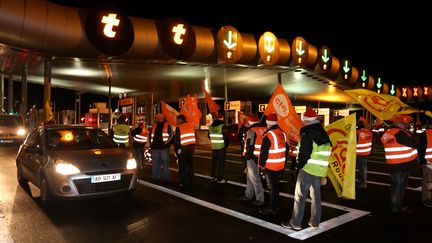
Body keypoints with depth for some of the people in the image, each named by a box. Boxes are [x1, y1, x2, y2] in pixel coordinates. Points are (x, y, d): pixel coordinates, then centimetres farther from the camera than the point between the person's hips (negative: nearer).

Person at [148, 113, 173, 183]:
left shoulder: (167, 125, -2)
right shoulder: (154, 126, 15)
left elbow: (171, 134, -6)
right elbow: (151, 135, 24)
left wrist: (167, 142, -11)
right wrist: (151, 143, 15)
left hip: (164, 147, -5)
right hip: (155, 147, 6)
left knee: (165, 163, -1)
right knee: (155, 163, 10)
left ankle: (166, 177, 6)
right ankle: (155, 176, 20)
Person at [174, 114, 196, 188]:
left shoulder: (179, 128, -13)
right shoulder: (191, 126, 5)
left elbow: (177, 141, -12)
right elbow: (194, 138, 11)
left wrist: (176, 150, -4)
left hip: (182, 149, -5)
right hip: (191, 148, 6)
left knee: (183, 167, 3)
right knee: (190, 166, 14)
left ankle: (184, 183, 5)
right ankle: (190, 182, 21)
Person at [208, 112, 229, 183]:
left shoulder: (210, 127, 5)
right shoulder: (223, 127, -15)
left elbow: (209, 136, 15)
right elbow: (226, 137, -13)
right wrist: (226, 144, 4)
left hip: (213, 147, 6)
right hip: (221, 147, -6)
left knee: (214, 161, 15)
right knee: (221, 163, 0)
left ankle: (213, 176, 23)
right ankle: (220, 179, 2)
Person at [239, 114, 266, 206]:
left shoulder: (251, 131, -13)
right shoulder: (264, 129, 9)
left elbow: (249, 146, -17)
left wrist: (247, 157, -11)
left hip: (253, 157, -9)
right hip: (261, 157, 9)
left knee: (255, 179, -1)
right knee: (250, 177, 19)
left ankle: (260, 199, 4)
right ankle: (248, 195, 30)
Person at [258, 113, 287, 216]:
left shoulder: (268, 135, -19)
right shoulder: (282, 133, 5)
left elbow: (264, 152, -18)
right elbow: (286, 149, 14)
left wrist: (262, 164, -7)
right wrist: (284, 161, 21)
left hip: (270, 166, -7)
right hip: (280, 166, 8)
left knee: (272, 187, 2)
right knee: (275, 186, 19)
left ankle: (272, 209, 10)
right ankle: (275, 206, 31)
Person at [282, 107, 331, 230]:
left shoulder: (307, 135, -15)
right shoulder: (324, 135, 11)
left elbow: (303, 154, -19)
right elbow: (326, 155, 15)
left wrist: (299, 165, 0)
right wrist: (324, 174, 19)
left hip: (308, 170, -8)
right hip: (320, 171, 8)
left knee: (299, 197, 0)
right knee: (316, 196, 16)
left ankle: (295, 223, 6)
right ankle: (315, 222, 25)